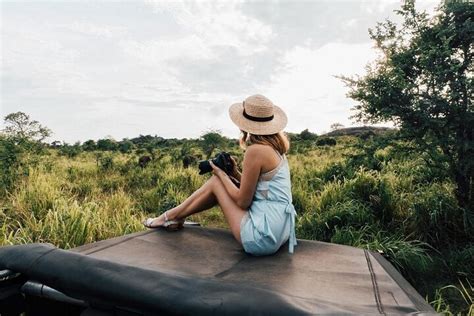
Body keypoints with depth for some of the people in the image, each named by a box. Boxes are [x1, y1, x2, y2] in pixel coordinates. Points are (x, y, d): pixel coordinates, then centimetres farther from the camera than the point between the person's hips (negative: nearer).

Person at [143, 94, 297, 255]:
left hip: (262, 237, -8)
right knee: (222, 181, 15)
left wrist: (221, 173, -1)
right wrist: (236, 174, 8)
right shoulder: (275, 147, 8)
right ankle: (175, 217, 29)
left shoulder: (255, 150, -19)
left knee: (216, 181, 3)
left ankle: (170, 217, 22)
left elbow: (243, 201, -13)